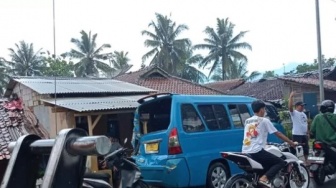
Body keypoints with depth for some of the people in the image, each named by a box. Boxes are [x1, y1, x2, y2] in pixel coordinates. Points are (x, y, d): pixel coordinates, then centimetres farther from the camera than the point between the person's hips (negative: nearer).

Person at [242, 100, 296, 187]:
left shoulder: (247, 121, 18)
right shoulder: (264, 120, 0)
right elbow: (278, 134, 4)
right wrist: (291, 143, 14)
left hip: (245, 153, 8)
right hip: (257, 152, -8)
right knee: (281, 162, -1)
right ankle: (264, 178, -18)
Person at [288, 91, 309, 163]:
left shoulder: (304, 114, 17)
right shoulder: (294, 113, -8)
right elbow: (290, 107, -28)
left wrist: (308, 133, 18)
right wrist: (291, 97, -33)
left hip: (304, 134, 8)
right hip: (296, 134, -8)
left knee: (306, 148, 19)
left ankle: (306, 160, 35)